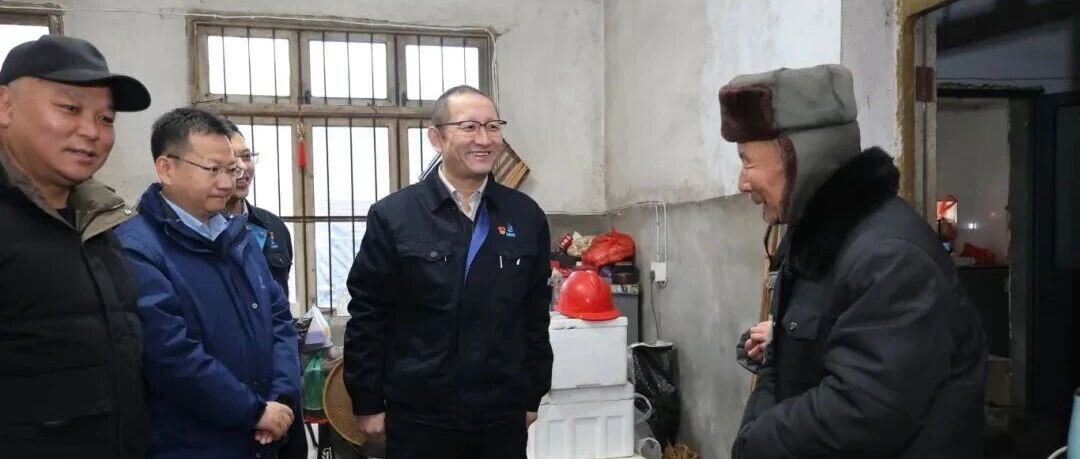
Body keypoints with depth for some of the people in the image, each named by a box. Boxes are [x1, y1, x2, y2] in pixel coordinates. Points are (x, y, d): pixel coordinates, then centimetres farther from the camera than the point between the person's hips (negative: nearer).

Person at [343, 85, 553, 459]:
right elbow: (367, 318, -4)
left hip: (503, 414, 3)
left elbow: (535, 314, 6)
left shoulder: (526, 217, 1)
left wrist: (533, 394, 9)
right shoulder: (392, 216, -7)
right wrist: (368, 403, -3)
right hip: (419, 415, -2)